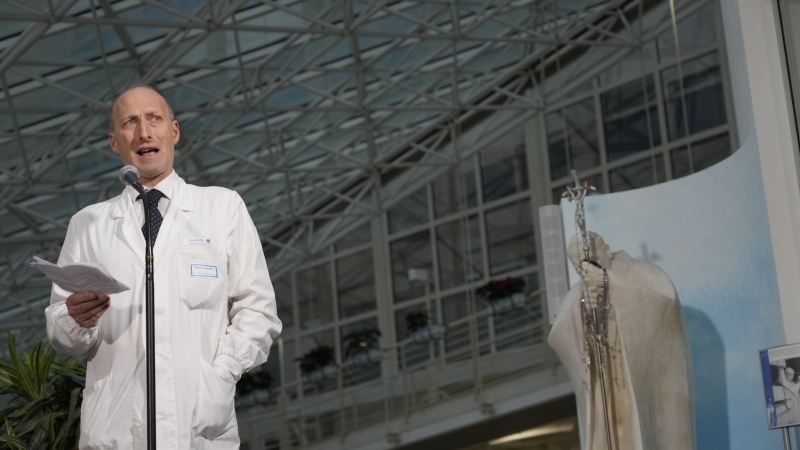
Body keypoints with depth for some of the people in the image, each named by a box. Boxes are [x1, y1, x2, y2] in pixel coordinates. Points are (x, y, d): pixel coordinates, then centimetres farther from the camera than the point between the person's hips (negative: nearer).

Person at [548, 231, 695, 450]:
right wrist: (586, 307, -21)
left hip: (648, 381, -4)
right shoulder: (577, 296, 9)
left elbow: (666, 296, -25)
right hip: (607, 395, 4)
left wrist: (610, 282, -27)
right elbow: (557, 338, -5)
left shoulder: (644, 275, -3)